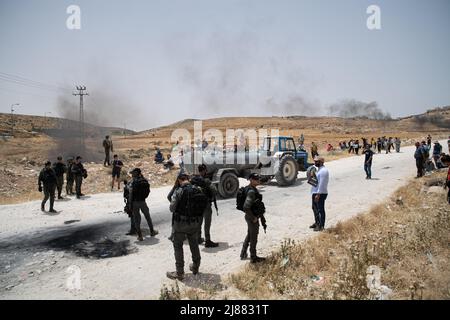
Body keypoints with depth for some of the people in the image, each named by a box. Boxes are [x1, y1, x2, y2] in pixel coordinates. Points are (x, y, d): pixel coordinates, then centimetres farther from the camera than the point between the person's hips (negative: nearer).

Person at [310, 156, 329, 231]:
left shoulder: (323, 171, -19)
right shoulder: (318, 169, 13)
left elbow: (322, 184, -24)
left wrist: (318, 194, -25)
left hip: (320, 194, -10)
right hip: (315, 192, 10)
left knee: (320, 209, 0)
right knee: (315, 208, 19)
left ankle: (321, 226, 10)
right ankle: (317, 223, 34)